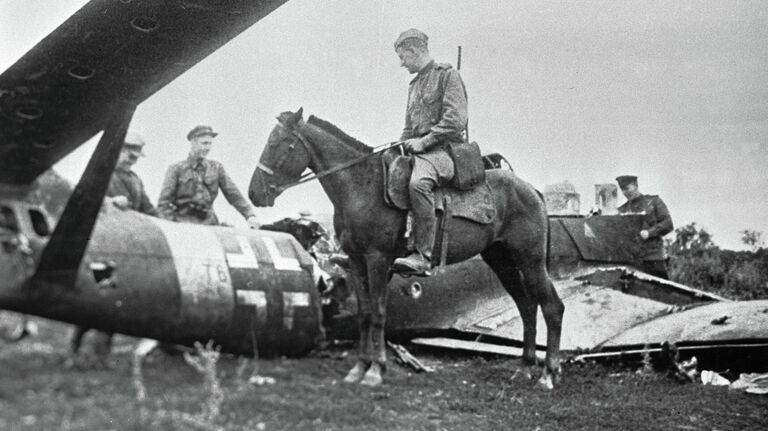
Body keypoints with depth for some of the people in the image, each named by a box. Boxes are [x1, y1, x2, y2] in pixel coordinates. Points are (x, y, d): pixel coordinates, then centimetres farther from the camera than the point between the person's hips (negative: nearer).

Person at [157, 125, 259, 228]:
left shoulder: (216, 168, 12)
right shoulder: (176, 169, 3)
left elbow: (233, 194, 9)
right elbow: (163, 202, 1)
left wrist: (250, 215, -4)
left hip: (208, 222, 4)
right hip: (184, 222, -4)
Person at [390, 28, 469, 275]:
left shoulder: (447, 75, 0)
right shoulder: (414, 85, 25)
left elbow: (455, 119, -12)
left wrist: (424, 141, -18)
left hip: (444, 148, -9)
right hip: (417, 150, 9)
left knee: (418, 183, -37)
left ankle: (423, 255, -41)